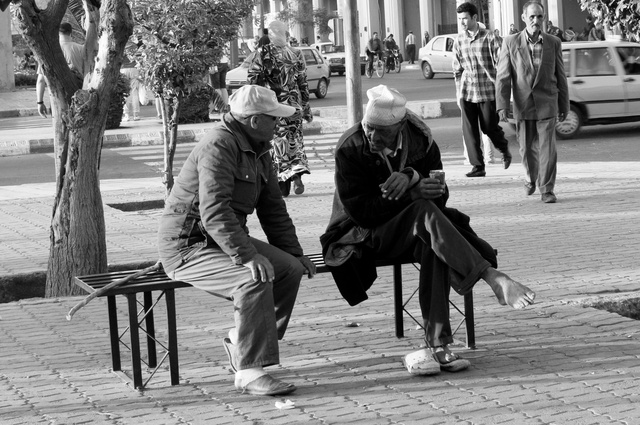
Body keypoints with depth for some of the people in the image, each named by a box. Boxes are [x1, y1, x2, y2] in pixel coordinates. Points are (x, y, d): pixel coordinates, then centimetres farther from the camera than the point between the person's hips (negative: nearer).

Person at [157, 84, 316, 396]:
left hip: (224, 240, 9)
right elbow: (214, 212, -30)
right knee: (255, 278, -30)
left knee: (290, 268, -5)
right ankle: (249, 372, -25)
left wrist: (294, 252, 6)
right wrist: (246, 255, -36)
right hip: (188, 246, -9)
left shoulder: (259, 151, 12)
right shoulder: (219, 146, -20)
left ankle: (241, 342, 7)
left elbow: (273, 208, 17)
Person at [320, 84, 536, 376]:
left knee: (432, 247, -33)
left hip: (415, 232, 4)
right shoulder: (350, 149, -14)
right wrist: (412, 196, -28)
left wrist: (413, 177, -26)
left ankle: (437, 345, -36)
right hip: (366, 237, -4)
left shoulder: (420, 141, -3)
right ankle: (493, 278, -40)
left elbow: (440, 196, -4)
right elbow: (359, 210, -18)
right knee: (426, 213, -32)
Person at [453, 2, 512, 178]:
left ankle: (504, 150, 33)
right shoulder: (459, 41, 7)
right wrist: (459, 92, 12)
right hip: (467, 92, 4)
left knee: (490, 127, 3)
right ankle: (478, 166, 4)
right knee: (469, 130, -2)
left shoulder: (489, 37, -7)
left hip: (487, 91, -4)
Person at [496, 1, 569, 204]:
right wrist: (502, 106, -13)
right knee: (527, 149, 11)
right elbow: (503, 77, -4)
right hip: (522, 106, 0)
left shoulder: (553, 43, 1)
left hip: (546, 105, 0)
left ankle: (547, 189, -1)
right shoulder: (511, 43, -3)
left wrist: (564, 106, 11)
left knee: (547, 148, -8)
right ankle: (531, 178, 38)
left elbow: (560, 77, 7)